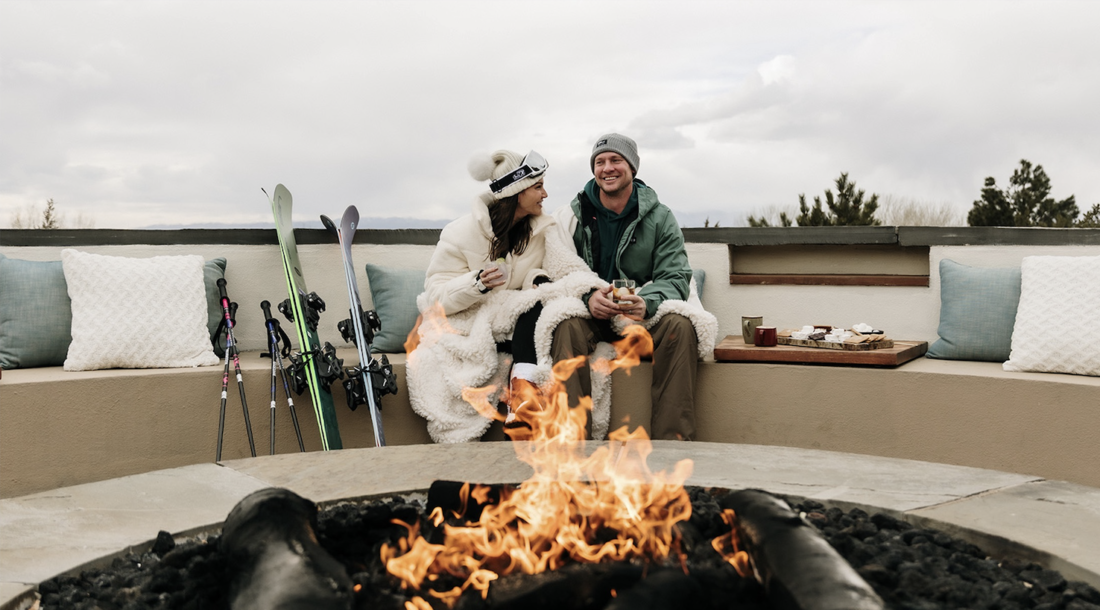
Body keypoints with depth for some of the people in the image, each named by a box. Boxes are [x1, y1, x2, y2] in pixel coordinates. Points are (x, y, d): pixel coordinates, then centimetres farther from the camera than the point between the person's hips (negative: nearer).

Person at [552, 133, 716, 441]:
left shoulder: (659, 217, 3)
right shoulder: (574, 215, 4)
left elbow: (676, 277, -5)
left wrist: (646, 303, -28)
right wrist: (588, 297, -26)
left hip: (644, 314, 1)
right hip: (589, 313, 0)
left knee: (680, 326, -30)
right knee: (567, 325, -34)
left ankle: (673, 441, -25)